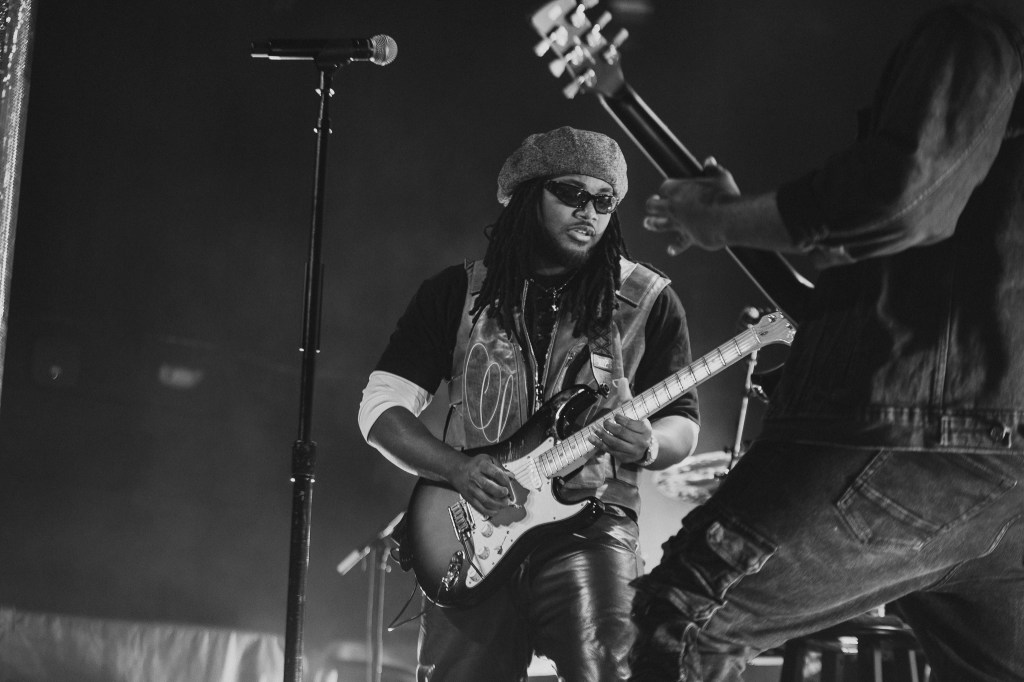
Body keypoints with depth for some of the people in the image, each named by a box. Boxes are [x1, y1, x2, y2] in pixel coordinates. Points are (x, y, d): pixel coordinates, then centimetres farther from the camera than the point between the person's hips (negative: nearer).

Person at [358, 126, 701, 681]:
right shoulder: (458, 293, 8)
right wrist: (457, 468, -12)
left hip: (589, 526, -1)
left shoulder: (647, 302, 7)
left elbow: (681, 424, 11)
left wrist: (647, 445, -14)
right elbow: (380, 406, 5)